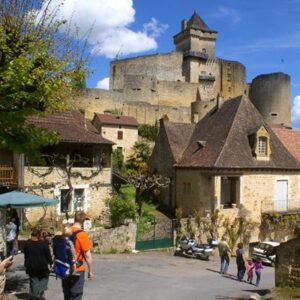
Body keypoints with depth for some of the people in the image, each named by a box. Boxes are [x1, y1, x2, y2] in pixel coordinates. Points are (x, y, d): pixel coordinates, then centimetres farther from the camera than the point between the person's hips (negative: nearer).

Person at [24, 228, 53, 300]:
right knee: (44, 279, 18)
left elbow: (25, 255, 6)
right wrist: (50, 263, 3)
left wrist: (28, 264, 19)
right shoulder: (44, 243, -17)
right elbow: (48, 255, -10)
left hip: (31, 266, 3)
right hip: (42, 266, -3)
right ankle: (40, 294, 9)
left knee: (33, 280, 15)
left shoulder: (27, 243, -5)